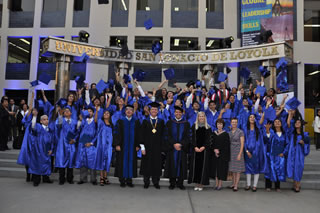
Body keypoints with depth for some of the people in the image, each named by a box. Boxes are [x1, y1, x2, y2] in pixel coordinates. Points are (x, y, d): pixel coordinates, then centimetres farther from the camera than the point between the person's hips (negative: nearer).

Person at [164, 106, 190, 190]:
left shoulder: (186, 124, 7)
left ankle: (180, 183, 11)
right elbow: (168, 135, -1)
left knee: (181, 165, 2)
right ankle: (172, 183, 10)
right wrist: (174, 144, -14)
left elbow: (187, 137, 0)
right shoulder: (170, 123, 7)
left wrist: (180, 144, -13)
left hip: (182, 148, 0)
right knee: (172, 165, 1)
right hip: (172, 148, 0)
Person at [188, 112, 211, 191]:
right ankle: (196, 184, 8)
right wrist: (195, 147, -12)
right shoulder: (194, 126, 7)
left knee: (203, 166, -1)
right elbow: (193, 138, 1)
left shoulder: (208, 127, 5)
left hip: (205, 149, -1)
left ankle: (201, 184, 6)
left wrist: (203, 147, -14)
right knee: (195, 166, 0)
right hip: (195, 149, 1)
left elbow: (208, 139, 0)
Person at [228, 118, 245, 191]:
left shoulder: (240, 132, -7)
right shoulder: (229, 132, 8)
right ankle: (233, 183, 22)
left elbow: (242, 144, -10)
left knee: (238, 169, -1)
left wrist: (240, 154, -16)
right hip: (231, 151, 5)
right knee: (232, 169, 11)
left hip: (238, 151, -5)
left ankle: (236, 186, 2)